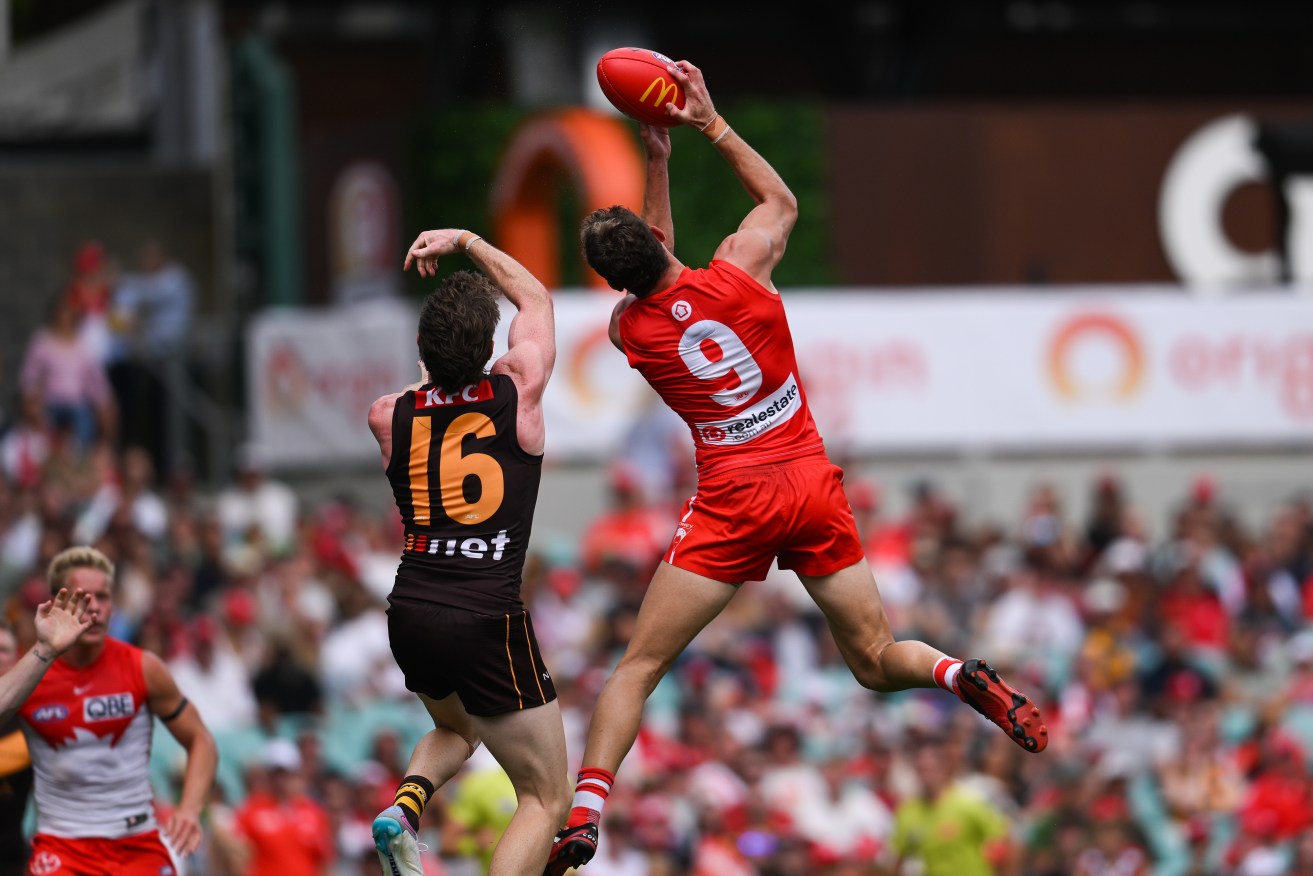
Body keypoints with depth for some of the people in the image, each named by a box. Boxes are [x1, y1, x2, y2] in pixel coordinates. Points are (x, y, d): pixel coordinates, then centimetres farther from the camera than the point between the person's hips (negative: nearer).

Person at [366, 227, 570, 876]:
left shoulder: (389, 417, 1)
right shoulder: (517, 393, -4)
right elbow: (535, 298, 16)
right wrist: (465, 241, 21)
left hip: (410, 615, 5)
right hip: (487, 623, -5)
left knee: (454, 729, 36)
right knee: (546, 798, 4)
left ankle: (406, 805, 4)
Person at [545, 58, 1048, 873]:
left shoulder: (630, 329, -1)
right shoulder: (735, 276, -4)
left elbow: (656, 275, 22)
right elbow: (781, 201, 18)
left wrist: (657, 158, 20)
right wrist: (711, 124, 19)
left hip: (734, 502, -2)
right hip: (814, 487, 2)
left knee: (639, 667, 4)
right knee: (878, 662, 14)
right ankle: (962, 676, -15)